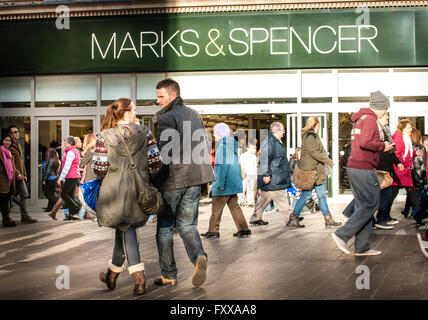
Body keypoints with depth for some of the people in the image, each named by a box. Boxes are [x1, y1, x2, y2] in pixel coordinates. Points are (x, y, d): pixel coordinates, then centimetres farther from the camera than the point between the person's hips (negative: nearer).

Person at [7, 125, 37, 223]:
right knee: (24, 194, -6)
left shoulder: (18, 145, 19)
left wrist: (24, 174, 21)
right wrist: (17, 173, -21)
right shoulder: (10, 146, -11)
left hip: (20, 174, 9)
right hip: (16, 175, -9)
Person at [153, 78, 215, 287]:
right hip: (195, 178, 7)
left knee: (164, 227, 8)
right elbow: (206, 146, 18)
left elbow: (163, 153, -18)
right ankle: (199, 257, -14)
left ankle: (168, 275, 13)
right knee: (187, 224, 13)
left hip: (173, 179, -6)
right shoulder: (194, 115, 13)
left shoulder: (166, 118, -11)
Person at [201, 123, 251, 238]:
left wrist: (220, 183, -21)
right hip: (233, 182, 9)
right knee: (234, 205, 12)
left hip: (225, 182, -9)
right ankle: (243, 229, 11)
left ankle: (213, 231, 6)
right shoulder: (232, 143, 14)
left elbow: (223, 164, -21)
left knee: (216, 207, 0)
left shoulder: (223, 144, -14)